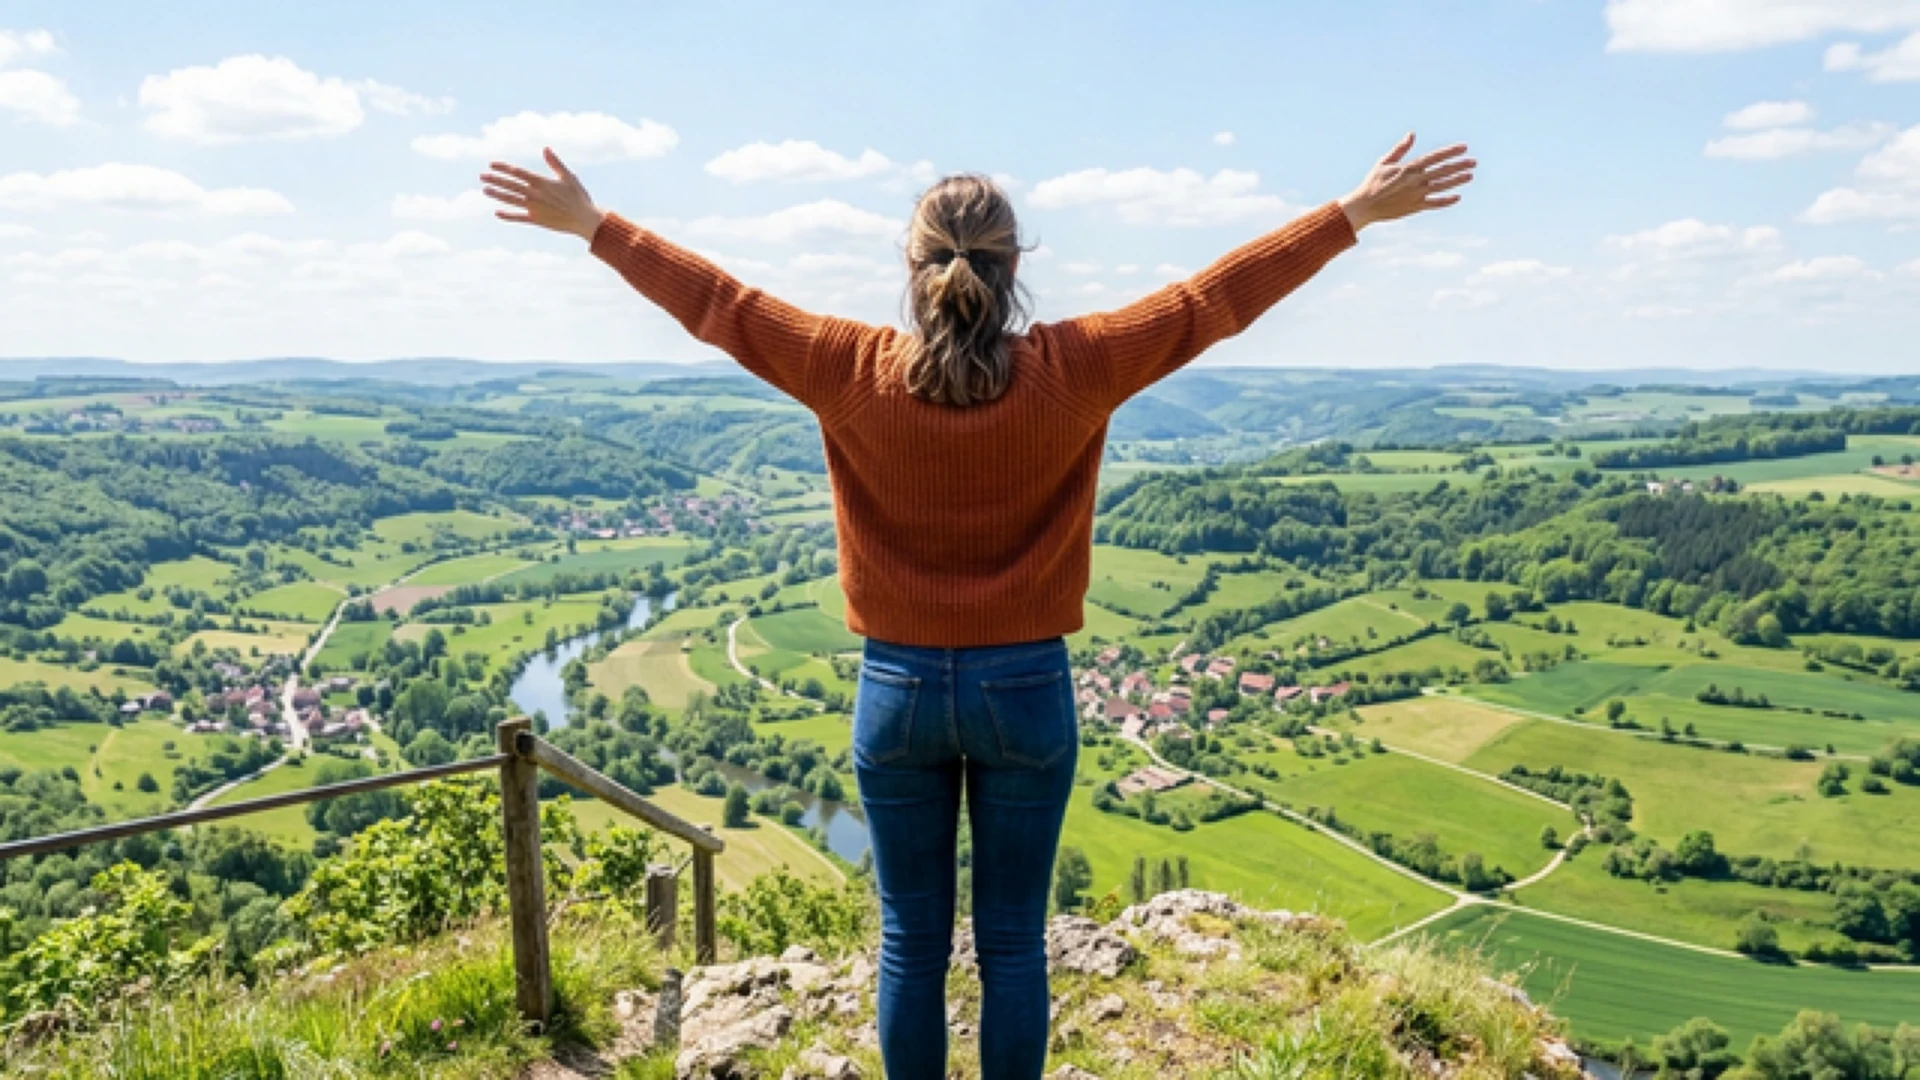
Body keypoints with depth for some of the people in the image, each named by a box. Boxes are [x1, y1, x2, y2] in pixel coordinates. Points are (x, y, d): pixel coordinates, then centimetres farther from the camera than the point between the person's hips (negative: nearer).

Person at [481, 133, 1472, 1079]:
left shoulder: (853, 374, -10)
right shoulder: (1070, 372, -12)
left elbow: (715, 303, 0)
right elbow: (1218, 297, -5)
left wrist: (591, 225, 14)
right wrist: (1360, 210, 5)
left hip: (898, 687, 1)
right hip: (1026, 688, 0)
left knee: (911, 943, 15)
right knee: (1013, 945, 13)